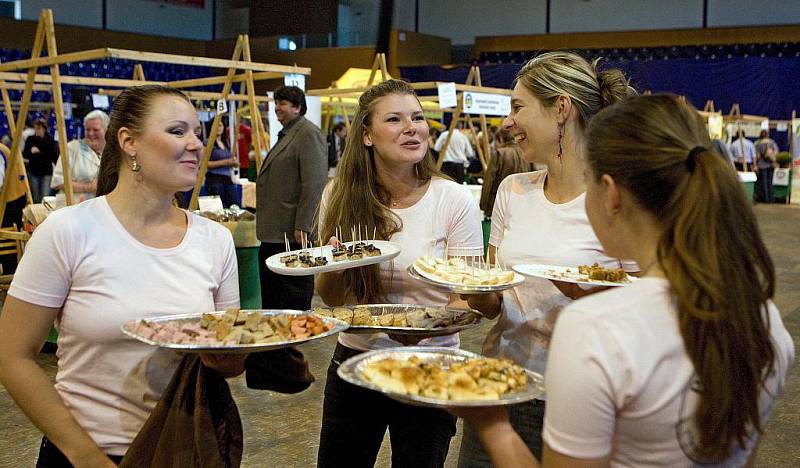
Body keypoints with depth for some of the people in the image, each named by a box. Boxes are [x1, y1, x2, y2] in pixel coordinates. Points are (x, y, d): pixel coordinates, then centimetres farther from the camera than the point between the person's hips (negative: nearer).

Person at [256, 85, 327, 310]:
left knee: (295, 303, -3)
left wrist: (302, 226, -22)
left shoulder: (309, 133, -11)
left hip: (293, 234, -11)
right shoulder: (286, 134, 20)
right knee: (270, 299, 14)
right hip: (273, 234, 11)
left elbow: (313, 184, -19)